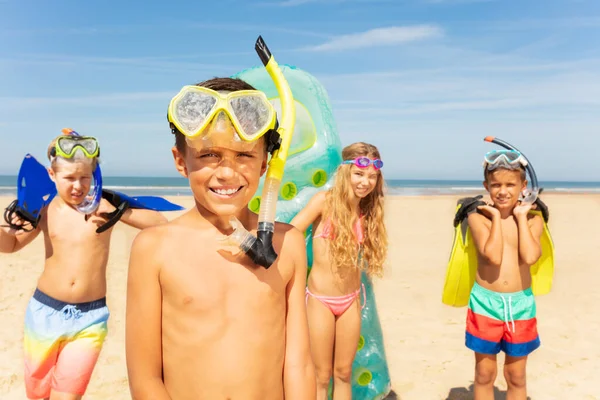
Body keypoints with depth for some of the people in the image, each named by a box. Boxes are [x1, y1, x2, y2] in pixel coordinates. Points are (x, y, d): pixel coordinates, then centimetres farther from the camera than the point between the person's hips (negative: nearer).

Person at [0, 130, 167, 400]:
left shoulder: (103, 203, -9)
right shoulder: (45, 208, -2)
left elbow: (161, 224, -14)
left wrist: (119, 213, -29)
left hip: (91, 316, -2)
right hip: (45, 311, 3)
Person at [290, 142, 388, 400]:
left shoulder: (367, 210, 0)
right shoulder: (325, 201, -14)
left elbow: (360, 257, 9)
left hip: (351, 301, 4)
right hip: (320, 300, -4)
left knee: (343, 373, 17)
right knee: (321, 376, 11)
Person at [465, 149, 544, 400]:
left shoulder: (532, 220, -1)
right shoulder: (478, 217, -8)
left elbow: (530, 257, -20)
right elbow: (494, 256, -22)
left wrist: (521, 218, -12)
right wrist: (496, 217, -14)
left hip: (521, 304, 2)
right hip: (485, 303, -2)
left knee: (516, 377, 17)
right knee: (484, 374, 12)